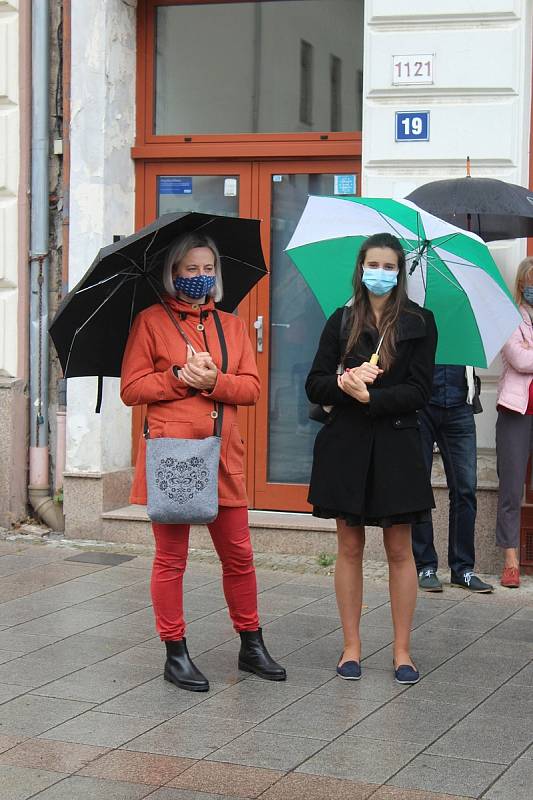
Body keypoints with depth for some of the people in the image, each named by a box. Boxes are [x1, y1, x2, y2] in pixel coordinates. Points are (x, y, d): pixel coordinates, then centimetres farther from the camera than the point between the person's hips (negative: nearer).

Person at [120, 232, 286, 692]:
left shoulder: (232, 326, 15)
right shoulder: (151, 322, 3)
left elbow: (252, 387, 6)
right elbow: (131, 389, -2)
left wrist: (213, 380, -12)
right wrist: (180, 377, -14)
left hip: (223, 456, 4)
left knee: (239, 555, 8)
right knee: (171, 557, 2)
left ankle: (251, 646, 21)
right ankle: (175, 654, 11)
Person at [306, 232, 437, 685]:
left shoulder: (419, 322, 1)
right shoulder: (342, 321, 6)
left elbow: (419, 391, -7)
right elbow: (315, 386, 3)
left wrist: (369, 396, -17)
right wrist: (345, 381, -17)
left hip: (396, 445, -2)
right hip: (346, 445, 2)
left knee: (400, 551, 3)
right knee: (350, 549, 7)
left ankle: (402, 650, 12)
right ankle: (352, 648, 15)